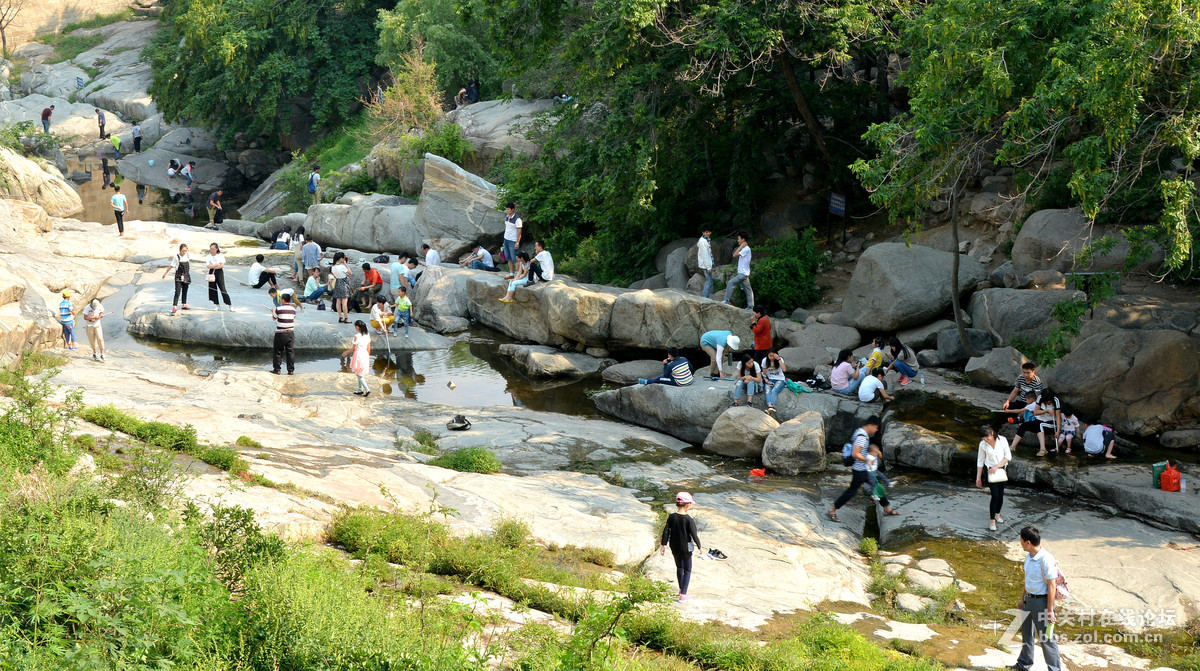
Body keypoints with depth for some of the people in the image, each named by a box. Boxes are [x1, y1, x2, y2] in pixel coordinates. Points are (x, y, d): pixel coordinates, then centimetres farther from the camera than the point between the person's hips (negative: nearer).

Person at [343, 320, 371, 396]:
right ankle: (360, 390, 26)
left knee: (359, 374, 2)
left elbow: (354, 348, -12)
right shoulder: (367, 335, 3)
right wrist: (368, 357, 20)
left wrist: (346, 353, 2)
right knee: (361, 374, 20)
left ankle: (367, 390, -8)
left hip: (358, 355, -7)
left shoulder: (357, 336, -17)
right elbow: (369, 348, 9)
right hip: (365, 355, 7)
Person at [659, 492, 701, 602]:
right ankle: (683, 594, 4)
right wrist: (699, 546, -2)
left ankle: (681, 589, 41)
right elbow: (694, 535, -17)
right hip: (686, 548, -5)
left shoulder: (672, 517, -7)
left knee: (679, 567, 25)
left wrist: (664, 545, 3)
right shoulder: (689, 520, -19)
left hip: (674, 548, 5)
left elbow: (666, 531, -5)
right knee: (687, 570, 8)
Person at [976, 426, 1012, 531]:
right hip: (990, 472, -2)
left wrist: (997, 466, -18)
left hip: (1002, 470, 2)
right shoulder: (983, 445, -8)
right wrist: (978, 477, 4)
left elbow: (1008, 456, -7)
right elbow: (980, 461, 1)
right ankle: (992, 520, -1)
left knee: (1000, 494, 10)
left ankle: (997, 514, 35)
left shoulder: (1002, 440, -10)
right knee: (995, 495, -10)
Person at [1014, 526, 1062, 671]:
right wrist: (1023, 599, 24)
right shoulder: (1029, 556, 3)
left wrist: (1050, 610, -20)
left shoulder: (1046, 559, -24)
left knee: (1047, 638, -1)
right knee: (1027, 634, 21)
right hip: (1028, 599, 9)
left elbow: (1052, 586, -21)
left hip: (1041, 601, -9)